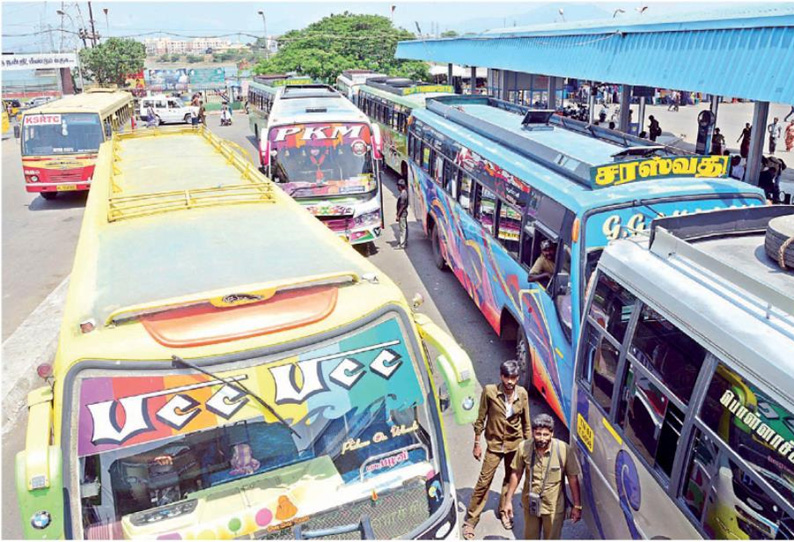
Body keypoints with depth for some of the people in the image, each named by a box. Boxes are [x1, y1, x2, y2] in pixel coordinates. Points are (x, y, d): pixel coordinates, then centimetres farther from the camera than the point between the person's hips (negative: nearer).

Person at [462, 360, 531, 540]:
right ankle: (470, 521, 11)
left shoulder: (522, 394, -9)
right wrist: (477, 443, -4)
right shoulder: (489, 391, -18)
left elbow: (526, 422, 3)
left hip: (515, 444, 3)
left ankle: (504, 511, 41)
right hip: (494, 444, -3)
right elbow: (481, 418, -8)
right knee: (484, 482, -2)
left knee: (511, 480, 18)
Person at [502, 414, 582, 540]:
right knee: (530, 538, 22)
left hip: (554, 507, -2)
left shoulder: (564, 450, -24)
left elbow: (573, 478, -11)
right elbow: (516, 474, -4)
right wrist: (508, 500, 1)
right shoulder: (524, 447, -18)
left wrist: (577, 506, -6)